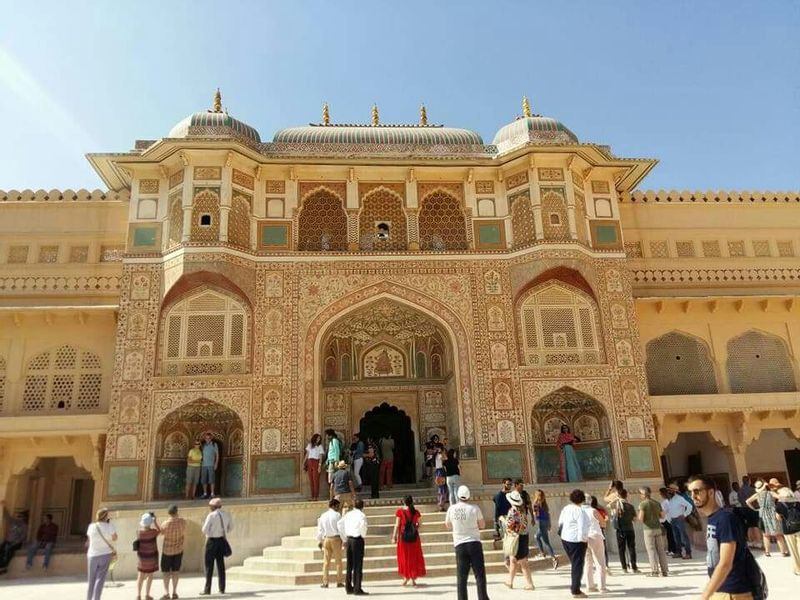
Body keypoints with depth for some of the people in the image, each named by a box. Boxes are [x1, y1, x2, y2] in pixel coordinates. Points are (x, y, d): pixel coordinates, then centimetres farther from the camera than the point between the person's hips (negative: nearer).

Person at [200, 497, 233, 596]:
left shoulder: (211, 515, -15)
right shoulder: (226, 514, 3)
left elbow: (204, 530, -15)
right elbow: (231, 528, 12)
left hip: (212, 540, -6)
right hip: (222, 540, 6)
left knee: (209, 565, 2)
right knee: (221, 564, 13)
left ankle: (207, 589, 4)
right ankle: (222, 588, 16)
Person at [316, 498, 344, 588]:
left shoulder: (322, 516, 8)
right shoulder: (337, 515, -6)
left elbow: (320, 529, 11)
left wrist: (319, 540, 19)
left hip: (326, 539, 4)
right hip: (336, 538, -4)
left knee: (326, 561, 8)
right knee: (338, 561, 5)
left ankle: (325, 582, 6)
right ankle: (339, 582, 7)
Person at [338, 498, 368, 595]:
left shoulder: (348, 514, 13)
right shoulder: (361, 515, -7)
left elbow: (340, 523, 12)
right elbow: (363, 525, -24)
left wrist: (344, 539, 16)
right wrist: (363, 535, -5)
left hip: (349, 539, 7)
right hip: (357, 539, -7)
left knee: (350, 565, 14)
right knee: (358, 565, -1)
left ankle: (348, 587, 21)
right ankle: (357, 589, 1)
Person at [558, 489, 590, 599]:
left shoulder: (565, 508, 8)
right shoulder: (580, 511, -16)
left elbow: (560, 523, 12)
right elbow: (582, 528, -21)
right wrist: (584, 539, -11)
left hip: (565, 539, 8)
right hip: (576, 540, -8)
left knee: (574, 563, 22)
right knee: (578, 565, 3)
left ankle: (573, 586, 29)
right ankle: (576, 591, 8)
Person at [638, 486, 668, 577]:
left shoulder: (643, 504, -10)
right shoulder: (657, 503, 8)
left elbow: (641, 518, -14)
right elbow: (662, 516, 13)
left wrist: (639, 515, 6)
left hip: (648, 529, -5)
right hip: (658, 528, 5)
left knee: (651, 550, -1)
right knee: (661, 550, 9)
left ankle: (654, 571, -2)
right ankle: (665, 570, 12)